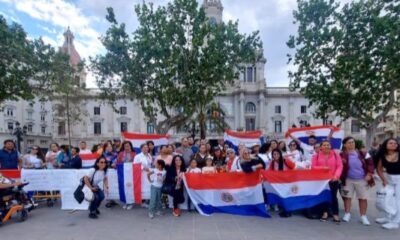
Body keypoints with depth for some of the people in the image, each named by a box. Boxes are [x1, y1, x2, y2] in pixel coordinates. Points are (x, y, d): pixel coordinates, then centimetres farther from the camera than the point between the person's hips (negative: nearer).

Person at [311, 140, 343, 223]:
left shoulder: (336, 154, 0)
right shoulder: (317, 155, 1)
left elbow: (340, 166, -6)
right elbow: (313, 167, -2)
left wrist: (336, 175, -19)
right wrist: (323, 168, -18)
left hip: (333, 179, -1)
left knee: (333, 196, 1)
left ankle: (335, 215, 10)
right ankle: (325, 213, 22)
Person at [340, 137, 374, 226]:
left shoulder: (362, 153, -3)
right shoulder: (342, 155, -10)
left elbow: (370, 162, 1)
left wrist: (369, 174, -5)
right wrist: (341, 177, -12)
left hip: (362, 180, 2)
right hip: (348, 180, -1)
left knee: (363, 198, 9)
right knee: (347, 197, 8)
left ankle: (363, 216, 23)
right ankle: (347, 214, 22)